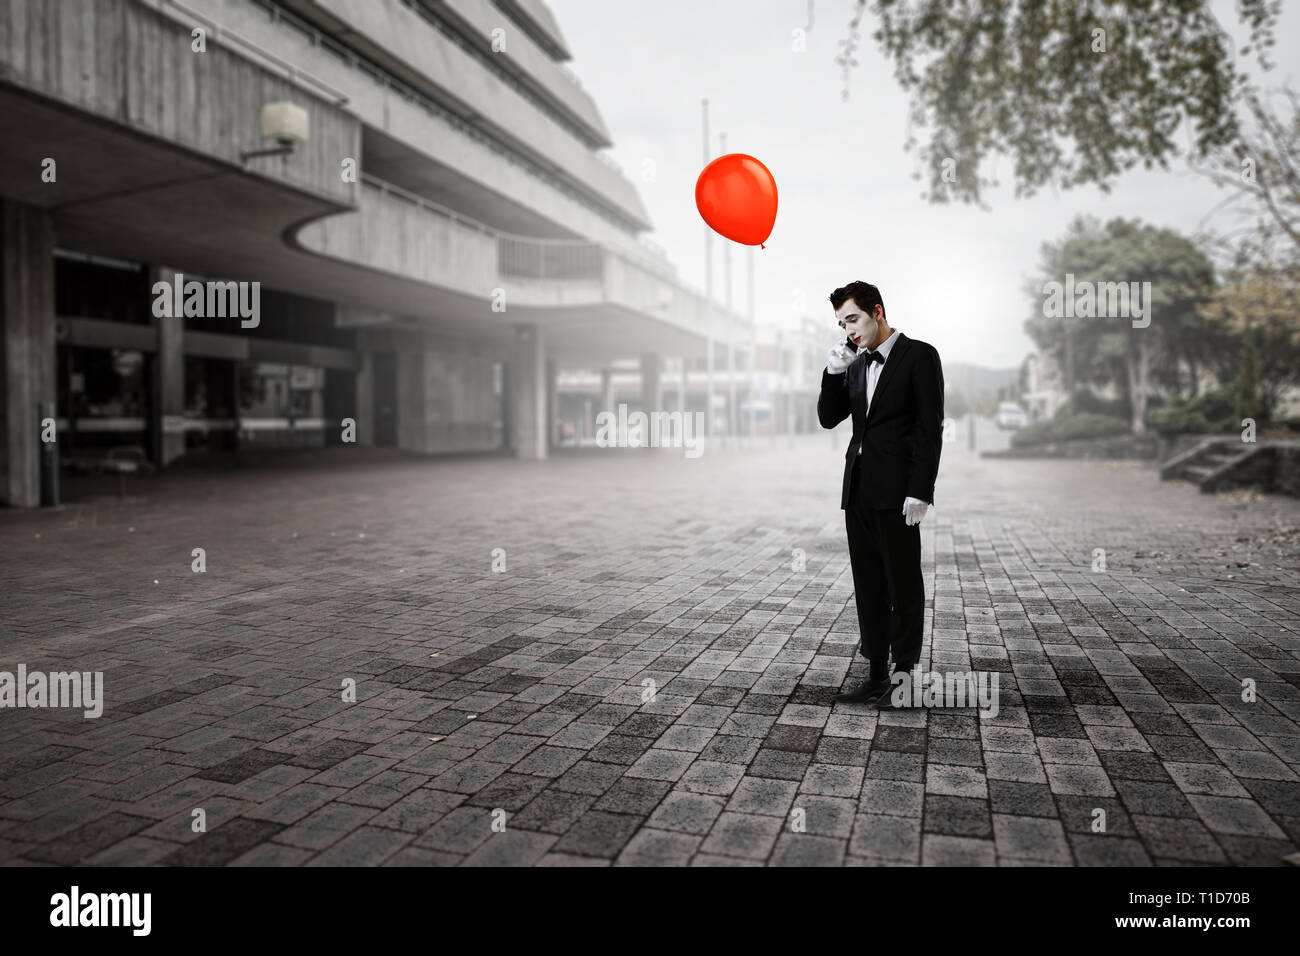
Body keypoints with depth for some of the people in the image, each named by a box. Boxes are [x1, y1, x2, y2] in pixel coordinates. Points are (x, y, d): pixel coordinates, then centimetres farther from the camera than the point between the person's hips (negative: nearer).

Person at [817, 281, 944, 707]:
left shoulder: (919, 355, -5)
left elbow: (930, 428, -10)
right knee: (868, 587, 10)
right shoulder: (856, 365, 15)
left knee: (903, 586, 2)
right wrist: (834, 372, -2)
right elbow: (828, 418, 13)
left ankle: (905, 675, 14)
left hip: (897, 492, -7)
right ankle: (877, 675, 19)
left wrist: (920, 492, -16)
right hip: (858, 491, 7)